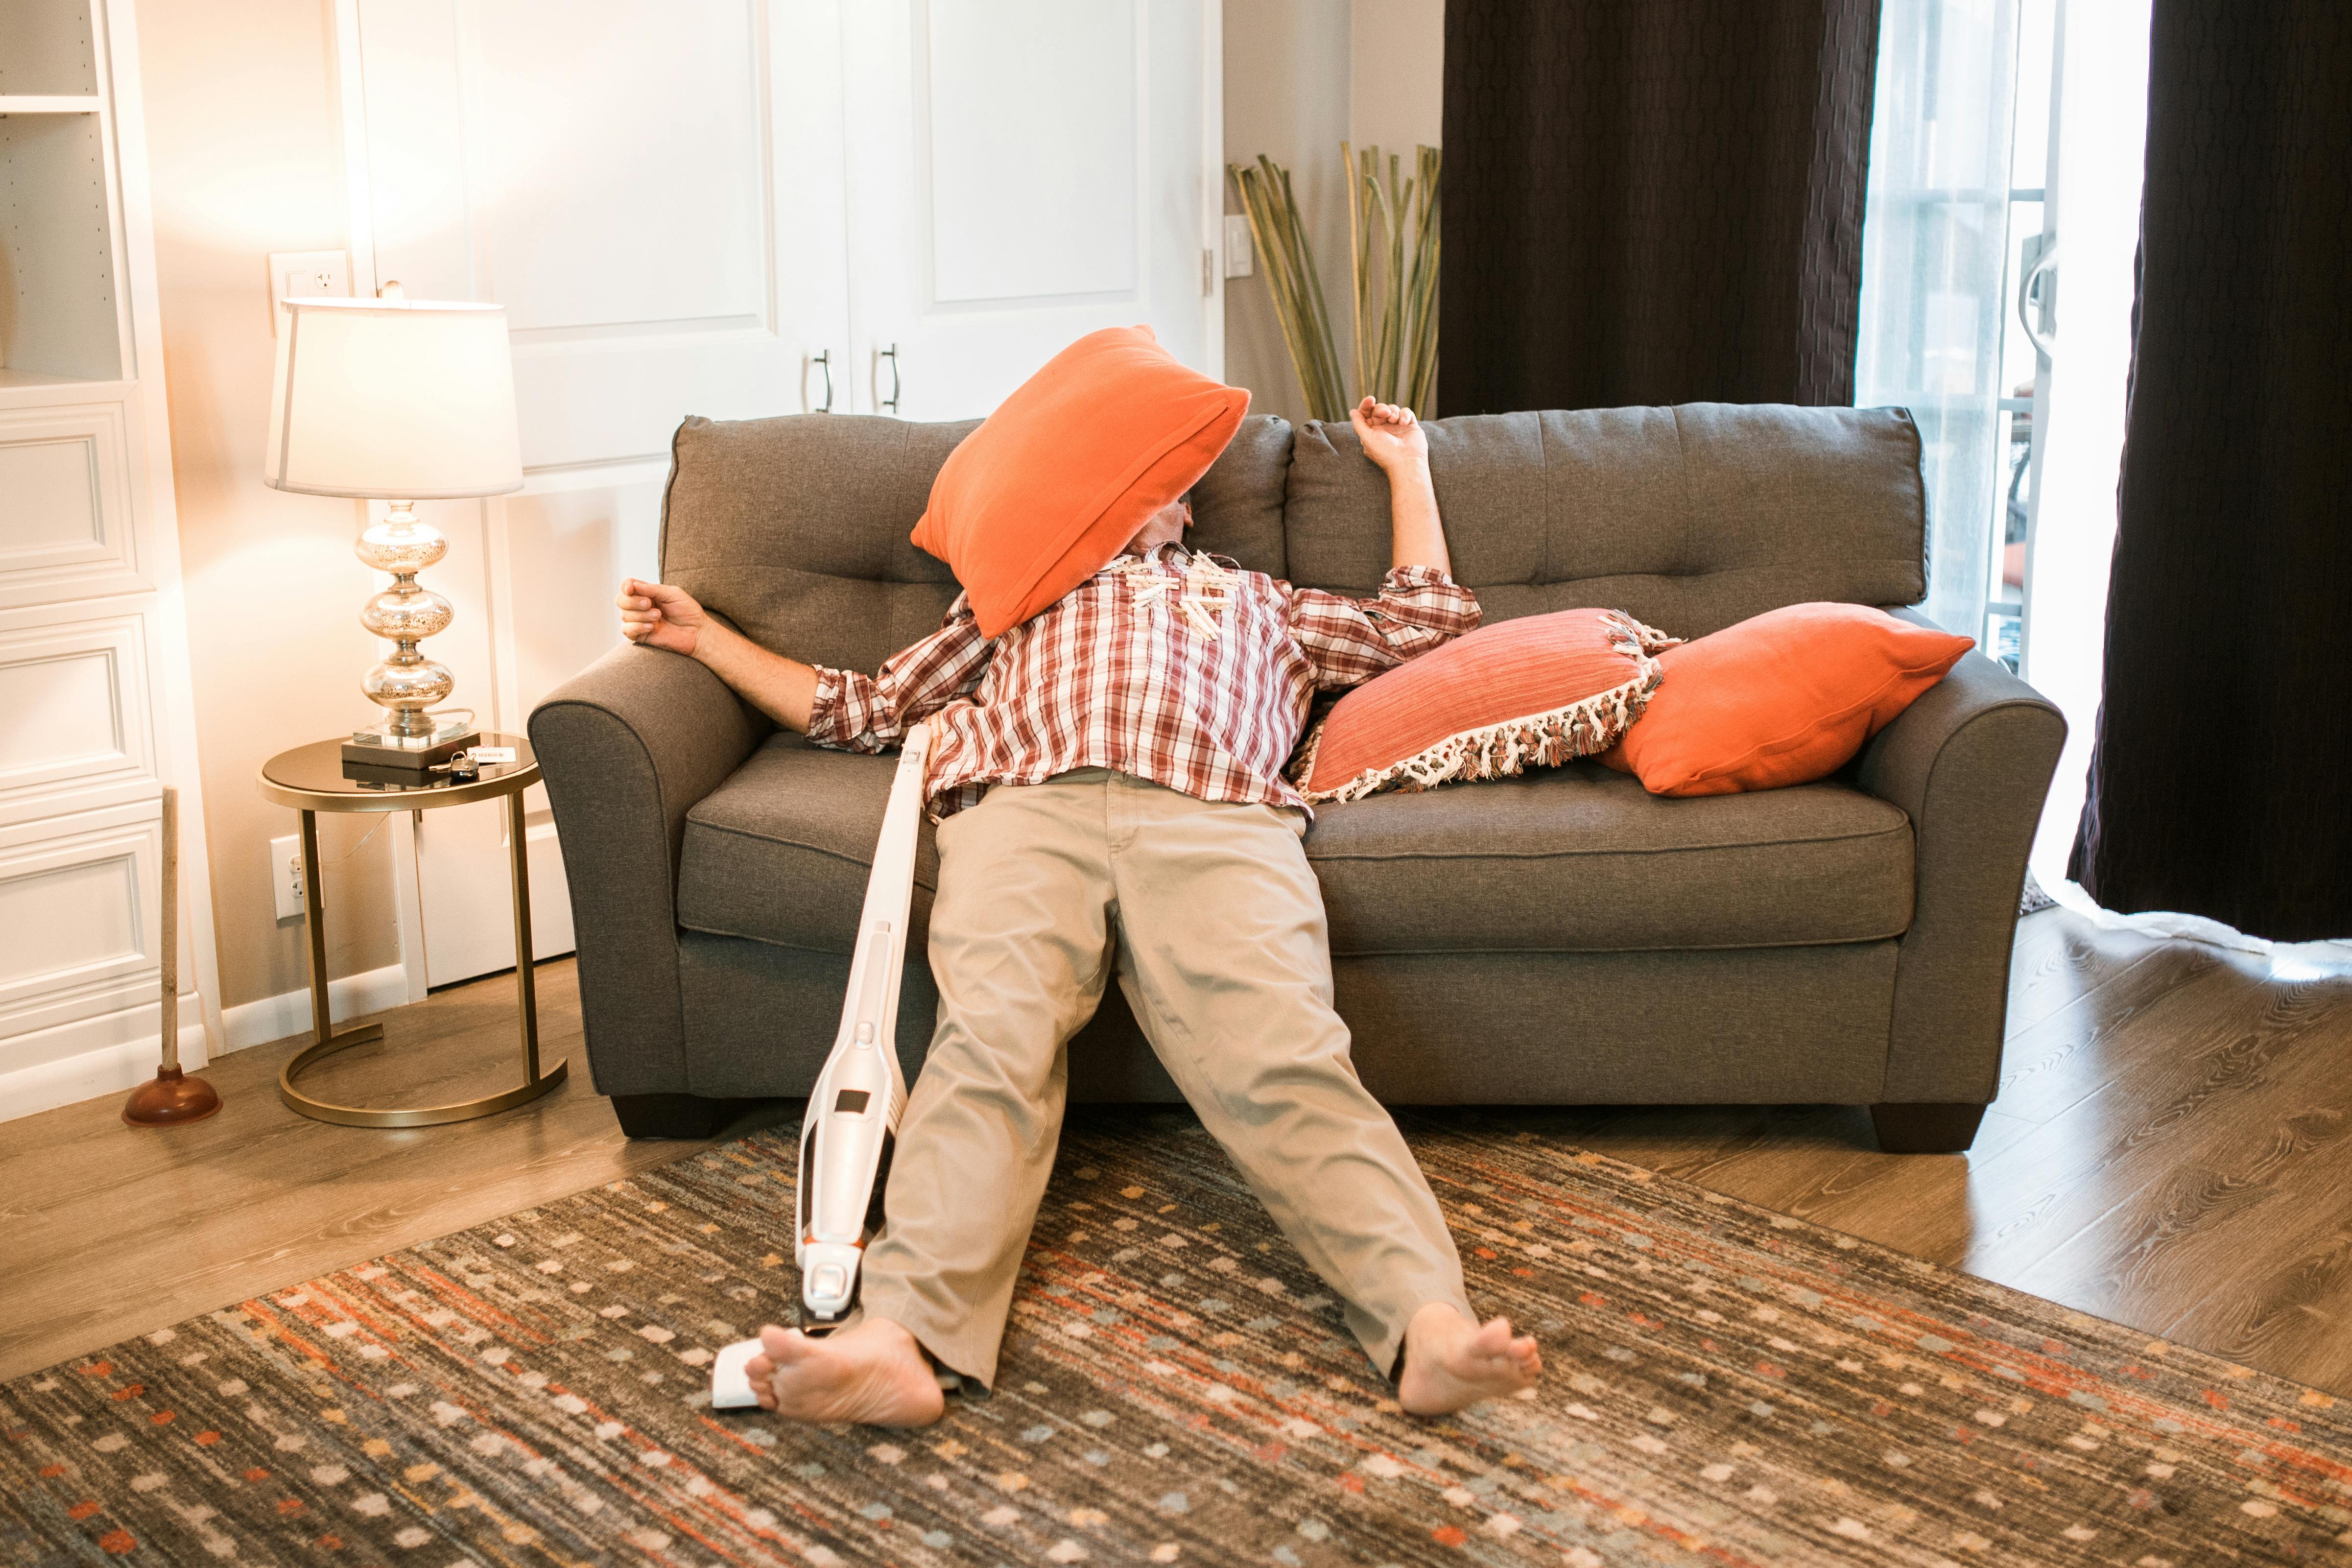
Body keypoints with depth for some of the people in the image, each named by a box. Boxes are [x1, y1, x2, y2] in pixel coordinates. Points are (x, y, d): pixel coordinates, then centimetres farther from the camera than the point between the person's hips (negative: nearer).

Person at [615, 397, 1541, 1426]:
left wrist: (1405, 465, 48)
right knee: (992, 1042, -32)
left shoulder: (1257, 598, 46)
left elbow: (1424, 623, 41)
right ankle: (899, 1341, -52)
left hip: (1216, 816, 0)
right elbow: (865, 709, 42)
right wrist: (705, 638, 40)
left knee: (1285, 1059, -30)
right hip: (1026, 804, 0)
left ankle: (1428, 1327, -50)